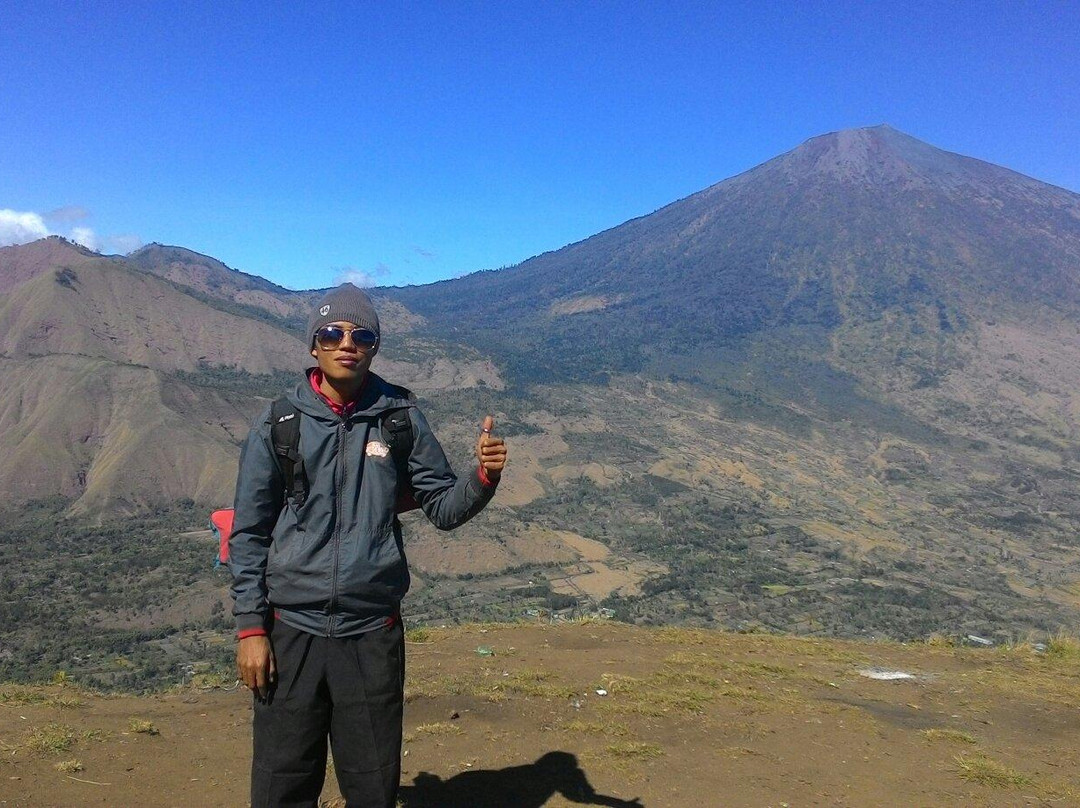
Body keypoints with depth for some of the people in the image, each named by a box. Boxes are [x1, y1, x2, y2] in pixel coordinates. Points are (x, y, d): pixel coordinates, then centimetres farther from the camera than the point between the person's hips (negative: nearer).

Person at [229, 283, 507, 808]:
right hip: (291, 632, 0)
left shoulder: (400, 417, 2)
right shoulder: (278, 424, 0)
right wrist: (250, 629, -2)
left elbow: (443, 507, 4)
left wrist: (484, 477, -16)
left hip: (374, 633, 1)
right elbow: (249, 533, 2)